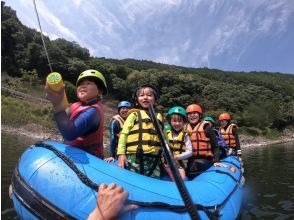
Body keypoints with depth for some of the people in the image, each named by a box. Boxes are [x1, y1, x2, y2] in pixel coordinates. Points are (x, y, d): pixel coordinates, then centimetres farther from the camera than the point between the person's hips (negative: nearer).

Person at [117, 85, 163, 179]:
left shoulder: (159, 117, 15)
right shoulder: (134, 115, 3)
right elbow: (124, 134, -1)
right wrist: (121, 154, -8)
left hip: (154, 159, 4)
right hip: (135, 158, -3)